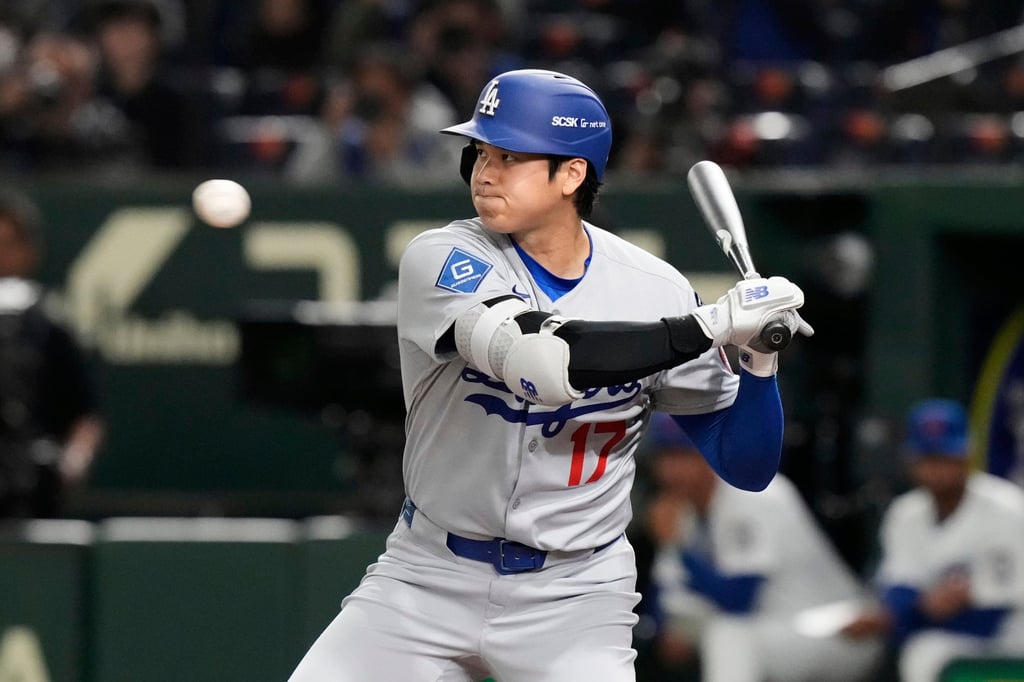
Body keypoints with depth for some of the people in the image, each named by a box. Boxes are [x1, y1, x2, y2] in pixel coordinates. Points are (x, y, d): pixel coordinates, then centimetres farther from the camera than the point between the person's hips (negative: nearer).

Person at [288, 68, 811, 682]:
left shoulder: (654, 290, -5)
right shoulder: (443, 260, -12)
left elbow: (747, 467, -1)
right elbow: (543, 363, -31)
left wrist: (760, 359, -20)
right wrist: (709, 326, -29)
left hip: (573, 600, 0)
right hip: (429, 581, 0)